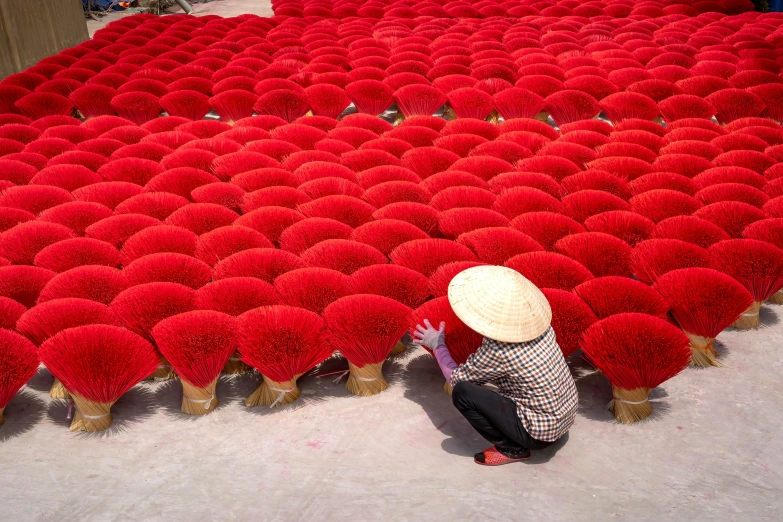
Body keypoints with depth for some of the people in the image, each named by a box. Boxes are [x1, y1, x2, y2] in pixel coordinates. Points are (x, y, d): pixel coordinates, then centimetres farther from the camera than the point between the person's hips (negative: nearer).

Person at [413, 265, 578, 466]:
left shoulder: (498, 352, -25)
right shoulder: (537, 322, -8)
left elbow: (456, 378, -8)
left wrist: (437, 344, 6)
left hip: (540, 432, -8)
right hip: (566, 415, 8)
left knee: (462, 392, -16)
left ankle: (512, 449, 0)